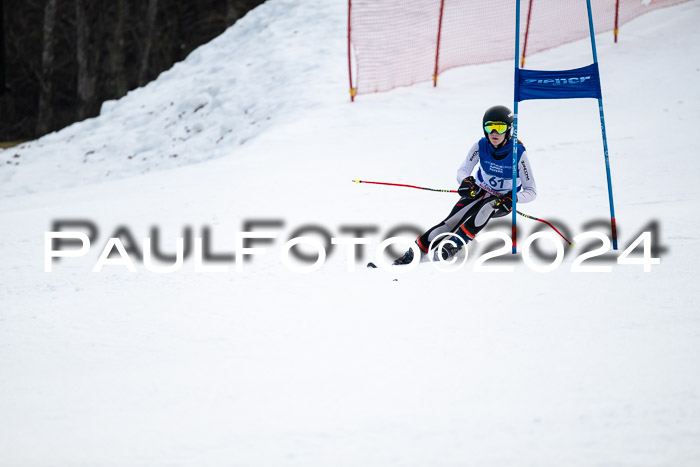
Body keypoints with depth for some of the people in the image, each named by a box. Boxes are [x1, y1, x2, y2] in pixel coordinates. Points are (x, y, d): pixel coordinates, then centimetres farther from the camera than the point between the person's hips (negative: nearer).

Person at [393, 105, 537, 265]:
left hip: (503, 201, -2)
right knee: (452, 221, -21)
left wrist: (512, 199, -39)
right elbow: (462, 171, -14)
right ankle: (414, 252, -21)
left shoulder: (518, 153, -24)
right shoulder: (481, 146, -17)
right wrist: (466, 181, -39)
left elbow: (531, 191, -19)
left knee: (486, 208, -36)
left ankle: (453, 245, -33)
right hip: (479, 191, 2)